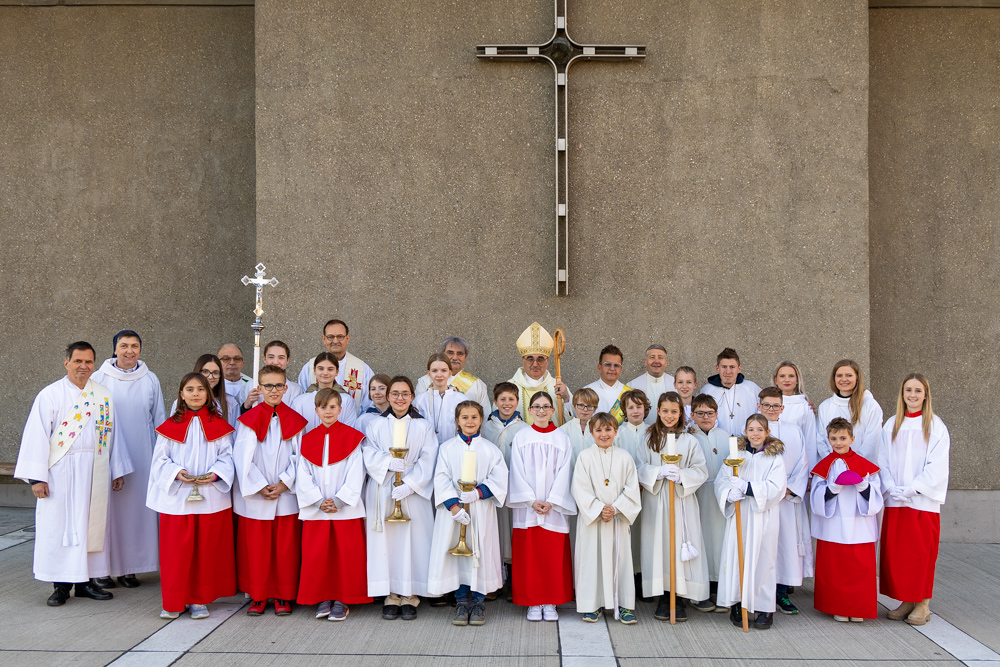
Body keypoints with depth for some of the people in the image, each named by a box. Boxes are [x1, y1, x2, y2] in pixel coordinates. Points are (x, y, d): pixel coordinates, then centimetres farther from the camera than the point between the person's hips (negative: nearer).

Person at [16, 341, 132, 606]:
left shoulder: (104, 395, 8)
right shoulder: (50, 395, -3)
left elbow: (112, 433, 12)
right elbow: (37, 435, -6)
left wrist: (118, 471, 10)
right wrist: (37, 477, -11)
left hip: (95, 474, 3)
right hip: (60, 473, -3)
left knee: (92, 524, 6)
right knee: (59, 526, 1)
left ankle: (86, 581, 17)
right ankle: (61, 585, 11)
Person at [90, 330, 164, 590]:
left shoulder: (150, 380, 7)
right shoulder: (98, 379, 1)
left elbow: (159, 420, 12)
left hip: (141, 456, 2)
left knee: (137, 505, 2)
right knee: (107, 507, -2)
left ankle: (129, 567, 12)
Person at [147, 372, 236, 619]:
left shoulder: (219, 425, 6)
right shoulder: (170, 426, 5)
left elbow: (227, 456, 4)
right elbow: (160, 459, 4)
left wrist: (214, 474, -14)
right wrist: (177, 472, -14)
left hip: (211, 497, 0)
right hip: (176, 497, 0)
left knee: (206, 550, 4)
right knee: (176, 551, 1)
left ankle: (199, 600, 16)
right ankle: (174, 602, 12)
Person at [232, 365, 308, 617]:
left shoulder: (295, 421, 4)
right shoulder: (249, 420, 1)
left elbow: (300, 457, 2)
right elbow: (242, 457, -3)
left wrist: (284, 484, -10)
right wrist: (260, 486, -10)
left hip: (288, 495, 1)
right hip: (254, 496, 0)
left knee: (286, 547, 4)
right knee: (256, 547, 4)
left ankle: (284, 596, 16)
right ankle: (258, 596, 18)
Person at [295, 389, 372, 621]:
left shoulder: (352, 438, 0)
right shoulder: (308, 440, 8)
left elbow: (356, 474, -4)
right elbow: (303, 476, 3)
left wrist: (339, 501, -12)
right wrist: (319, 501, -9)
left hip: (346, 508, -2)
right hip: (316, 510, 2)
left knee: (346, 555, 0)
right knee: (316, 556, 3)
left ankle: (342, 601, 11)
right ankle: (323, 600, 17)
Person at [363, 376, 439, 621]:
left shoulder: (424, 427, 8)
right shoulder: (376, 426, 12)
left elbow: (427, 462, -1)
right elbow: (369, 455, -1)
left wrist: (408, 485, -13)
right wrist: (389, 462, -19)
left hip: (414, 492, -1)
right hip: (382, 492, 1)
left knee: (413, 541, -3)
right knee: (385, 541, -1)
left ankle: (409, 597, 6)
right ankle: (391, 597, 8)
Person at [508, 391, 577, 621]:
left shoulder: (562, 439, 6)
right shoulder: (521, 437, 6)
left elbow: (564, 473, 0)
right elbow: (517, 472, 0)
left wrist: (551, 502, -10)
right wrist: (531, 500, -10)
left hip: (554, 508, 0)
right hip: (526, 508, 0)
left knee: (554, 556, 1)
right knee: (528, 555, 1)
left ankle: (551, 603, 12)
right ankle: (533, 603, 12)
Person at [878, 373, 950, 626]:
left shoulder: (935, 426, -1)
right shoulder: (891, 425, 9)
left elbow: (937, 466, -7)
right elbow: (883, 461, 8)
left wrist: (912, 489, -14)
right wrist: (892, 488, -7)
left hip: (923, 500, -3)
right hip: (895, 501, 3)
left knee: (922, 552, 0)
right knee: (895, 551, 3)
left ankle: (923, 604, 10)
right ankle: (905, 600, 15)